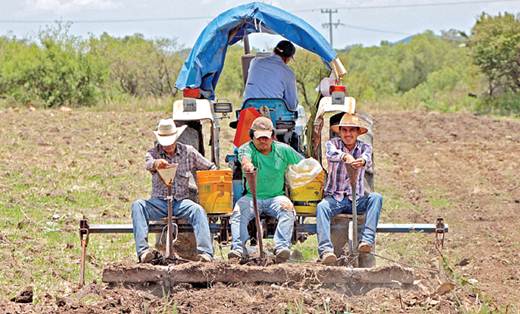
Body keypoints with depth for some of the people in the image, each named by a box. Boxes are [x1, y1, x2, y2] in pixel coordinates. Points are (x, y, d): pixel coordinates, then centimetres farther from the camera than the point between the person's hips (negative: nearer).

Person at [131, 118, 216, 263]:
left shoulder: (188, 152, 9)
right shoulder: (154, 152, 4)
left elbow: (210, 168, 17)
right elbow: (148, 164, -23)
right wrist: (156, 163, -47)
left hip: (181, 201, 0)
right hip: (159, 202, 0)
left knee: (198, 210, -31)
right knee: (137, 205, -28)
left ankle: (205, 253, -40)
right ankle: (143, 250, -40)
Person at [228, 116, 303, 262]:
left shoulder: (283, 150, 10)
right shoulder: (246, 148, 2)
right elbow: (245, 156, -24)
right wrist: (247, 164, -49)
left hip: (276, 197, 1)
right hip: (251, 196, 0)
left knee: (287, 209, -32)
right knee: (238, 211, -31)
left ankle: (281, 246, -45)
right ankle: (238, 247, -44)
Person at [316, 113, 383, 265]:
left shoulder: (365, 147, 7)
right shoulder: (332, 143, 3)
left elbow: (368, 159, -19)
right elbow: (331, 153, -23)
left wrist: (362, 161, -46)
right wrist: (345, 156, -48)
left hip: (357, 199, 2)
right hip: (334, 197, -2)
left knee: (376, 197, -25)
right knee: (322, 207, -32)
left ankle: (366, 240, -37)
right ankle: (325, 250, -47)